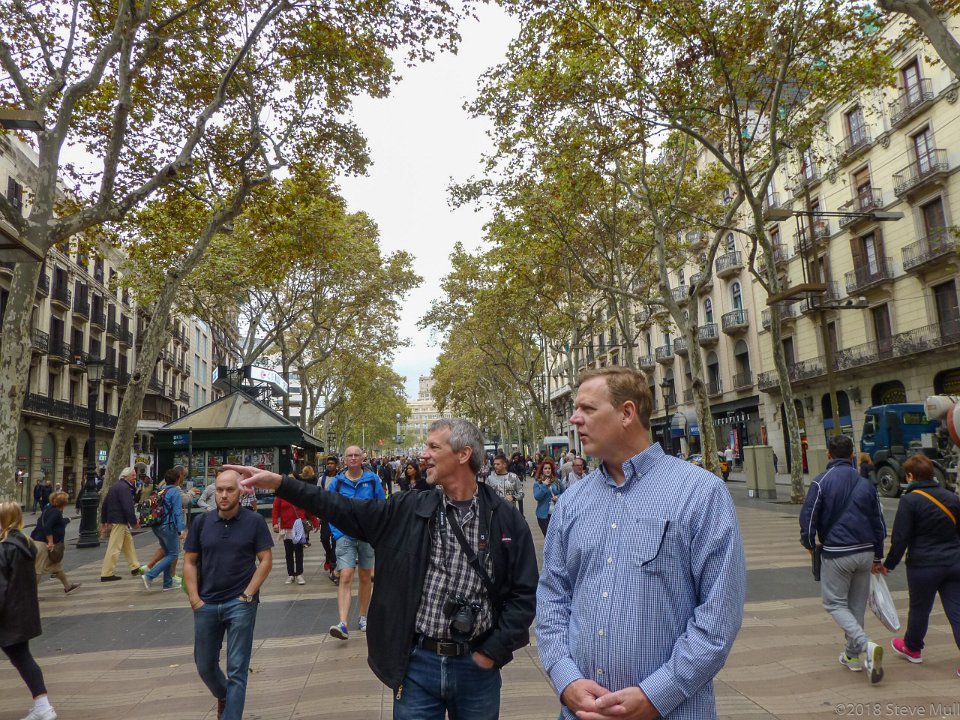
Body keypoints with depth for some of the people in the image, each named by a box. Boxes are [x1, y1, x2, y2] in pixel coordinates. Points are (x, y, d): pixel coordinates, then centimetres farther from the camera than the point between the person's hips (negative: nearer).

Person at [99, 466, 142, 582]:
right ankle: (106, 574, -1)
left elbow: (104, 505, 20)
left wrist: (103, 522, 23)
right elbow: (128, 507, -23)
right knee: (114, 547, -5)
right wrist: (134, 522, -15)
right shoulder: (124, 487, -15)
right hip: (119, 521, -11)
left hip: (112, 519, 11)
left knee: (128, 541, 18)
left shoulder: (114, 486, 16)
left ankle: (135, 567, 25)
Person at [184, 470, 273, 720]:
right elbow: (189, 562, 5)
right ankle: (223, 696, 48)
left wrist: (247, 596, -11)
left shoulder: (254, 521, -7)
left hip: (240, 604, -4)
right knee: (204, 665, 19)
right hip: (206, 604, 4)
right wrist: (194, 598, -3)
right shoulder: (202, 522, 1)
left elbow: (266, 560, -6)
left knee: (237, 670, 0)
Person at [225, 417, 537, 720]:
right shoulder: (408, 510, -2)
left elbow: (524, 592, -3)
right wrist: (280, 483, -4)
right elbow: (344, 510, 1)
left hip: (477, 666, -1)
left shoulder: (505, 519, -7)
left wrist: (493, 651, -6)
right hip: (418, 664, 1)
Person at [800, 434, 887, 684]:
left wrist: (809, 544, 7)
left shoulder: (821, 482, -9)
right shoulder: (866, 483, 7)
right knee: (857, 605, 17)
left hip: (837, 554, -5)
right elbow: (879, 523, 12)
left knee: (835, 603, 5)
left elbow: (808, 516, -11)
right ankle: (853, 655, 24)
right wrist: (877, 557, 22)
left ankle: (866, 645, -15)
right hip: (865, 552, 5)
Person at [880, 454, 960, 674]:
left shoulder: (910, 500, -12)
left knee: (919, 609, 15)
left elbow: (900, 538, -12)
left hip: (923, 566, -4)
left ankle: (912, 647, 35)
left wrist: (889, 564, -1)